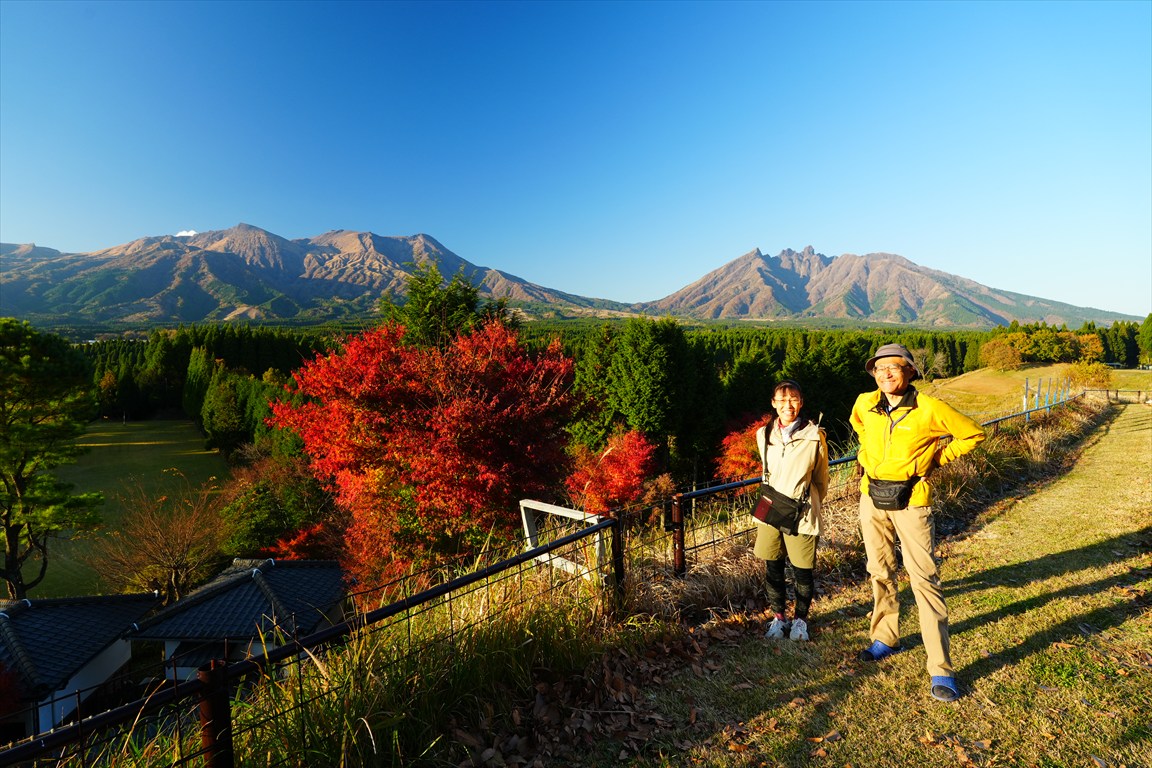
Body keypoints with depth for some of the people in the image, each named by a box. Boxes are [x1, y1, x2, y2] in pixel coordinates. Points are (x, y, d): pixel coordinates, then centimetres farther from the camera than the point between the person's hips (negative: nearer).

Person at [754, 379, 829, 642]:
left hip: (801, 514, -3)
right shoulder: (764, 435, 2)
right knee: (773, 569, 12)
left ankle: (801, 619, 30)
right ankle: (779, 617, 32)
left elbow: (821, 478, 5)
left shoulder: (814, 436, -9)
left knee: (803, 571, 7)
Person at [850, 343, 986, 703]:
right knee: (880, 573, 16)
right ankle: (885, 638, 34)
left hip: (911, 501, -4)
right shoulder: (865, 404, -1)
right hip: (872, 498, 4)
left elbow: (973, 433, 0)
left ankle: (941, 670, 5)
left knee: (924, 580, -4)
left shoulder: (929, 409, -13)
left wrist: (936, 458, -1)